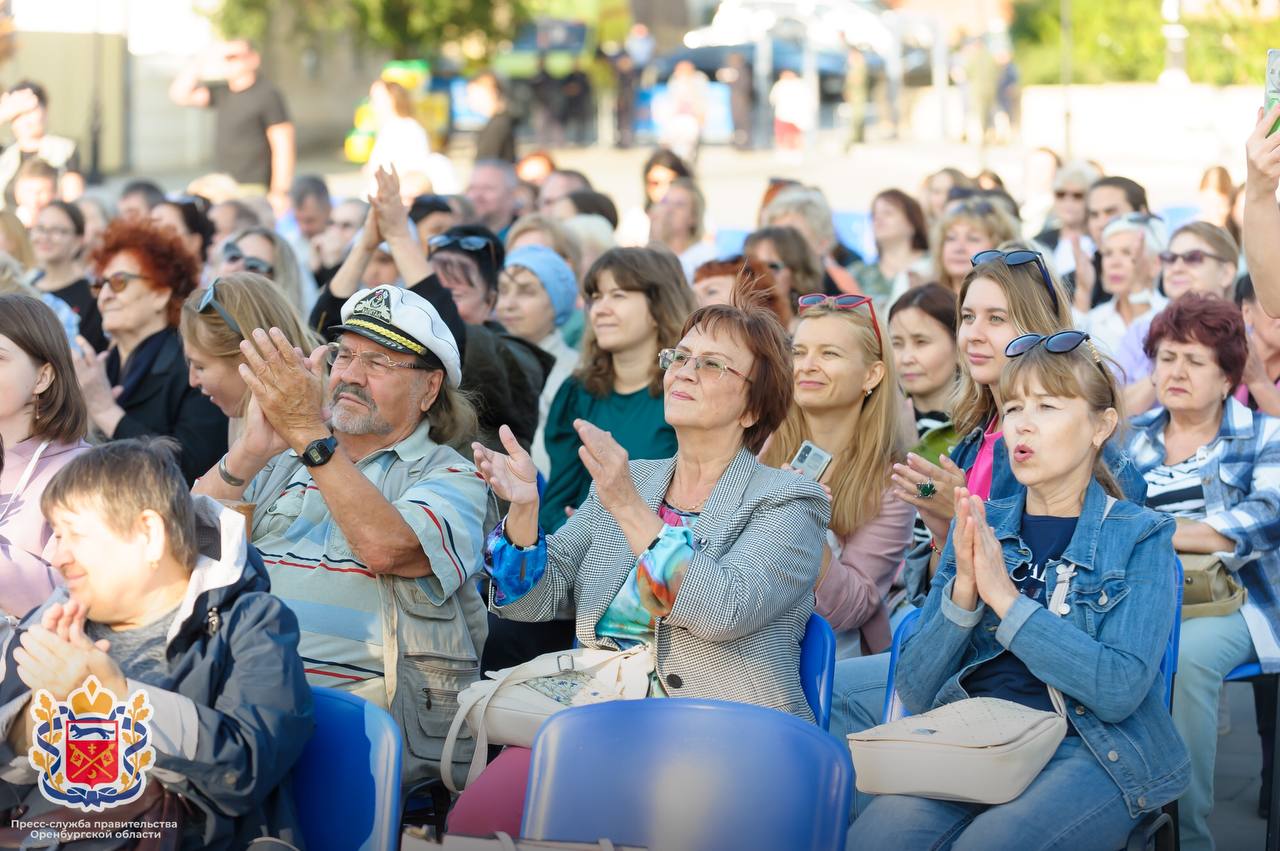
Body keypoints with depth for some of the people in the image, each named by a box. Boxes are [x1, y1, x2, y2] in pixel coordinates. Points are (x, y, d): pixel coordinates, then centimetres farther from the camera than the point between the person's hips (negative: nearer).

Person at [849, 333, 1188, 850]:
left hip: (1088, 753, -2)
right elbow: (915, 694, 7)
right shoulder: (978, 527, 14)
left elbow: (1119, 690, -12)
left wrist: (1006, 598, -14)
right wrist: (963, 590, -9)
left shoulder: (1141, 536, 4)